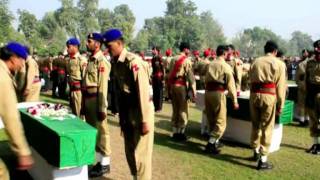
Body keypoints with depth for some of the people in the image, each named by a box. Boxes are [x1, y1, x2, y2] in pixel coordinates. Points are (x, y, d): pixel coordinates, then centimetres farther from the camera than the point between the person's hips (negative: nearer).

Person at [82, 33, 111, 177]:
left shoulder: (102, 61, -13)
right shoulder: (90, 59, 13)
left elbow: (103, 86, -18)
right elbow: (86, 82, 15)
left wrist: (102, 108, -19)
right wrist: (84, 104, 15)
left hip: (96, 100, -9)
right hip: (88, 99, 9)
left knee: (101, 131, 1)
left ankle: (105, 164, 13)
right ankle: (100, 160, 30)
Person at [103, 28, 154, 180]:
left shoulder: (134, 62, -19)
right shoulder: (115, 63, 6)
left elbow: (143, 92, -21)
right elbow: (119, 91, 11)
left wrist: (145, 120, -20)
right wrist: (121, 117, 13)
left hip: (140, 112, -8)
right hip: (127, 113, 8)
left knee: (141, 153, 1)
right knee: (129, 152, 17)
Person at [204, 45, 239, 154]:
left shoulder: (210, 64, 13)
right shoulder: (226, 66, -4)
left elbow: (206, 80, 13)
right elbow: (231, 84, -7)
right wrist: (235, 101, -5)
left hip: (208, 92, 7)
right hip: (218, 93, -6)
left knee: (211, 120, 17)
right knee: (221, 122, 1)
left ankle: (215, 142, 30)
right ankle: (210, 144, -6)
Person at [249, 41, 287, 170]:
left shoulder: (255, 62, 13)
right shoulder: (279, 64, 2)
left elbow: (250, 80, 8)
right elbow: (281, 86, -1)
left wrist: (254, 93, 14)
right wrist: (280, 105, 3)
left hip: (254, 94, 4)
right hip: (269, 96, -4)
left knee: (255, 125, 19)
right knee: (267, 127, 3)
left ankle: (256, 151, 34)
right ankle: (263, 160, 6)